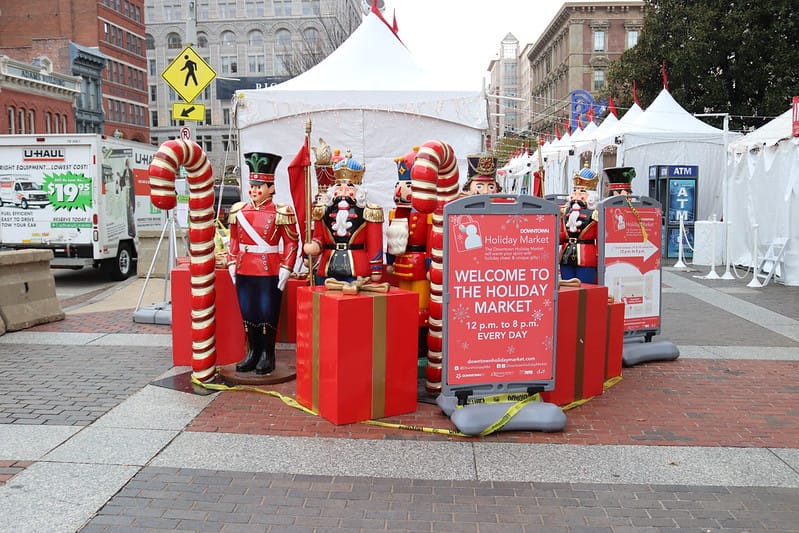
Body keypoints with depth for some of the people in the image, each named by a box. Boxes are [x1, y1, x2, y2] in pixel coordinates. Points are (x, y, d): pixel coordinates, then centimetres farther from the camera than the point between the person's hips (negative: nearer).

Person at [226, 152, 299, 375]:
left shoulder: (281, 212, -6)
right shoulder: (239, 210, 8)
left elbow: (292, 243, -6)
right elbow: (234, 241, 14)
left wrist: (285, 270, -11)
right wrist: (232, 265, 7)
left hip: (270, 273, -4)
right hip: (244, 272, 5)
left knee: (268, 314, 3)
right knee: (247, 313, 10)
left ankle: (268, 356, 15)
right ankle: (252, 353, 23)